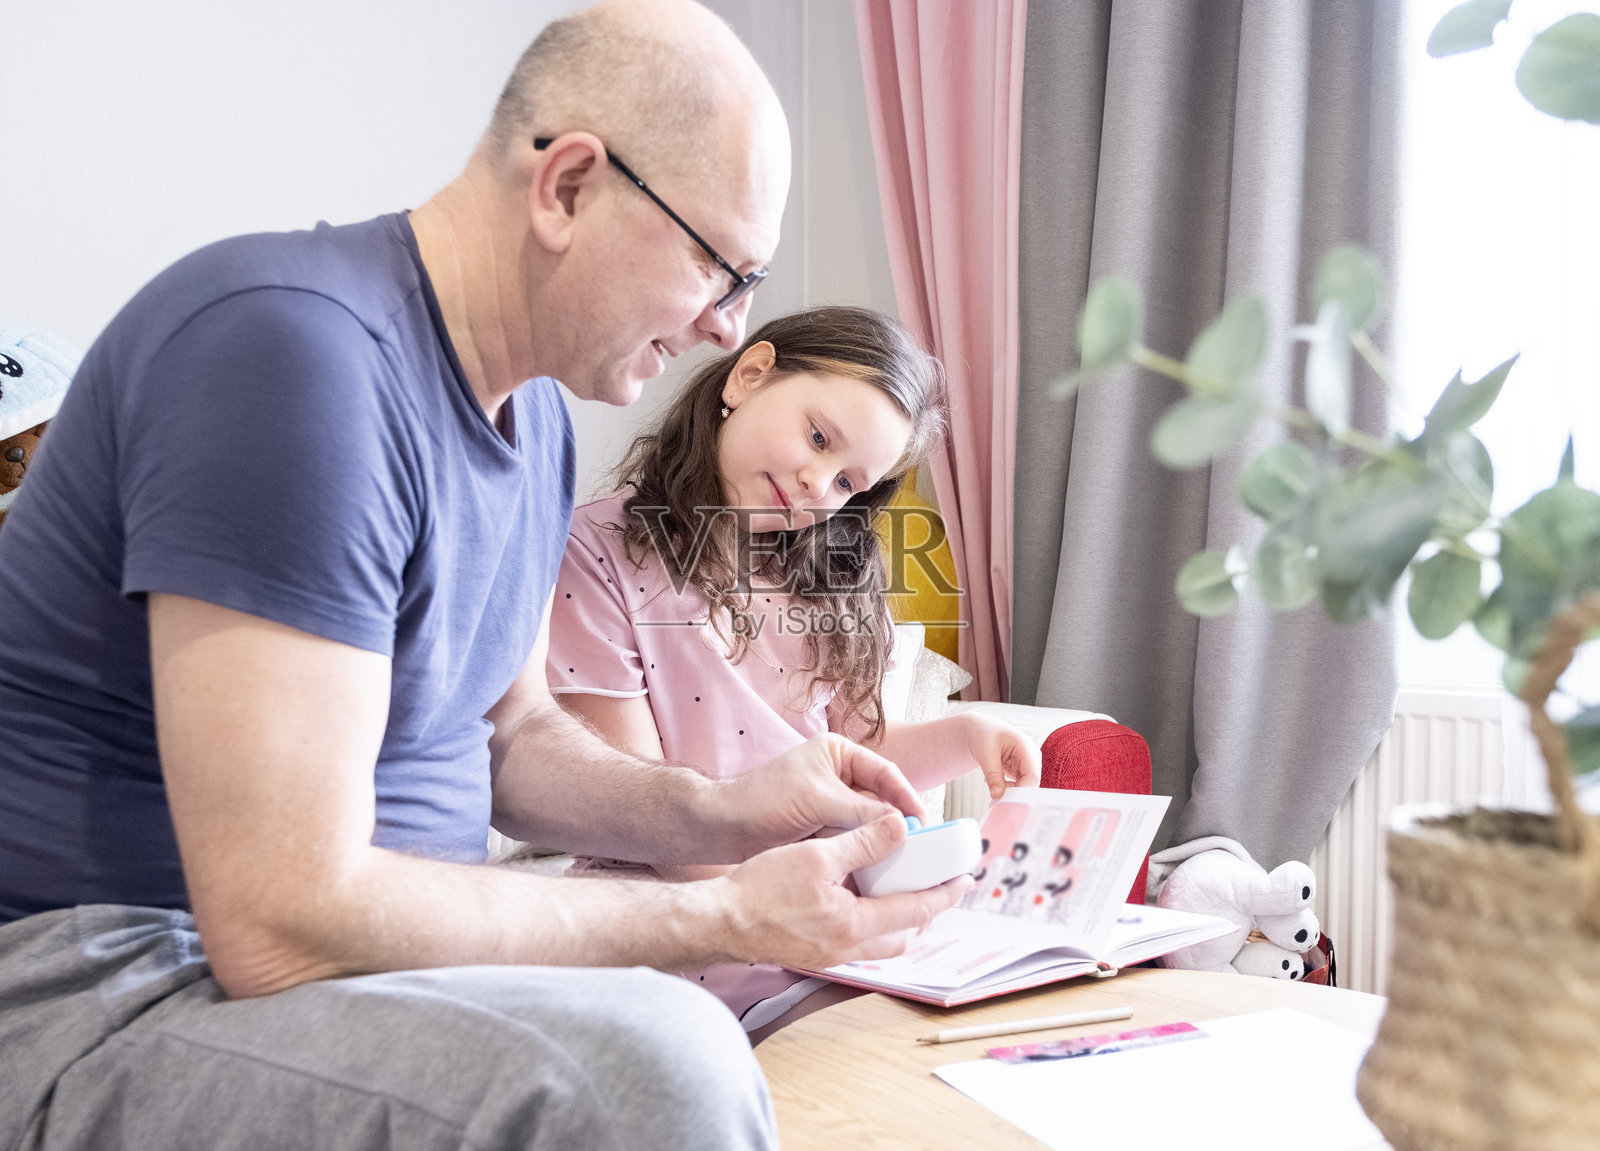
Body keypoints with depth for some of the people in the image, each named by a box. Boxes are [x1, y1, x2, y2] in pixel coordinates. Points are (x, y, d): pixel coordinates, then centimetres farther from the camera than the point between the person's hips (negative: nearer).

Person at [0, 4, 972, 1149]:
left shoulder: (536, 415, 7)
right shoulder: (296, 343, -24)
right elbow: (287, 923, -27)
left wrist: (719, 818, 0)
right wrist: (717, 917, -20)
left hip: (362, 941, 9)